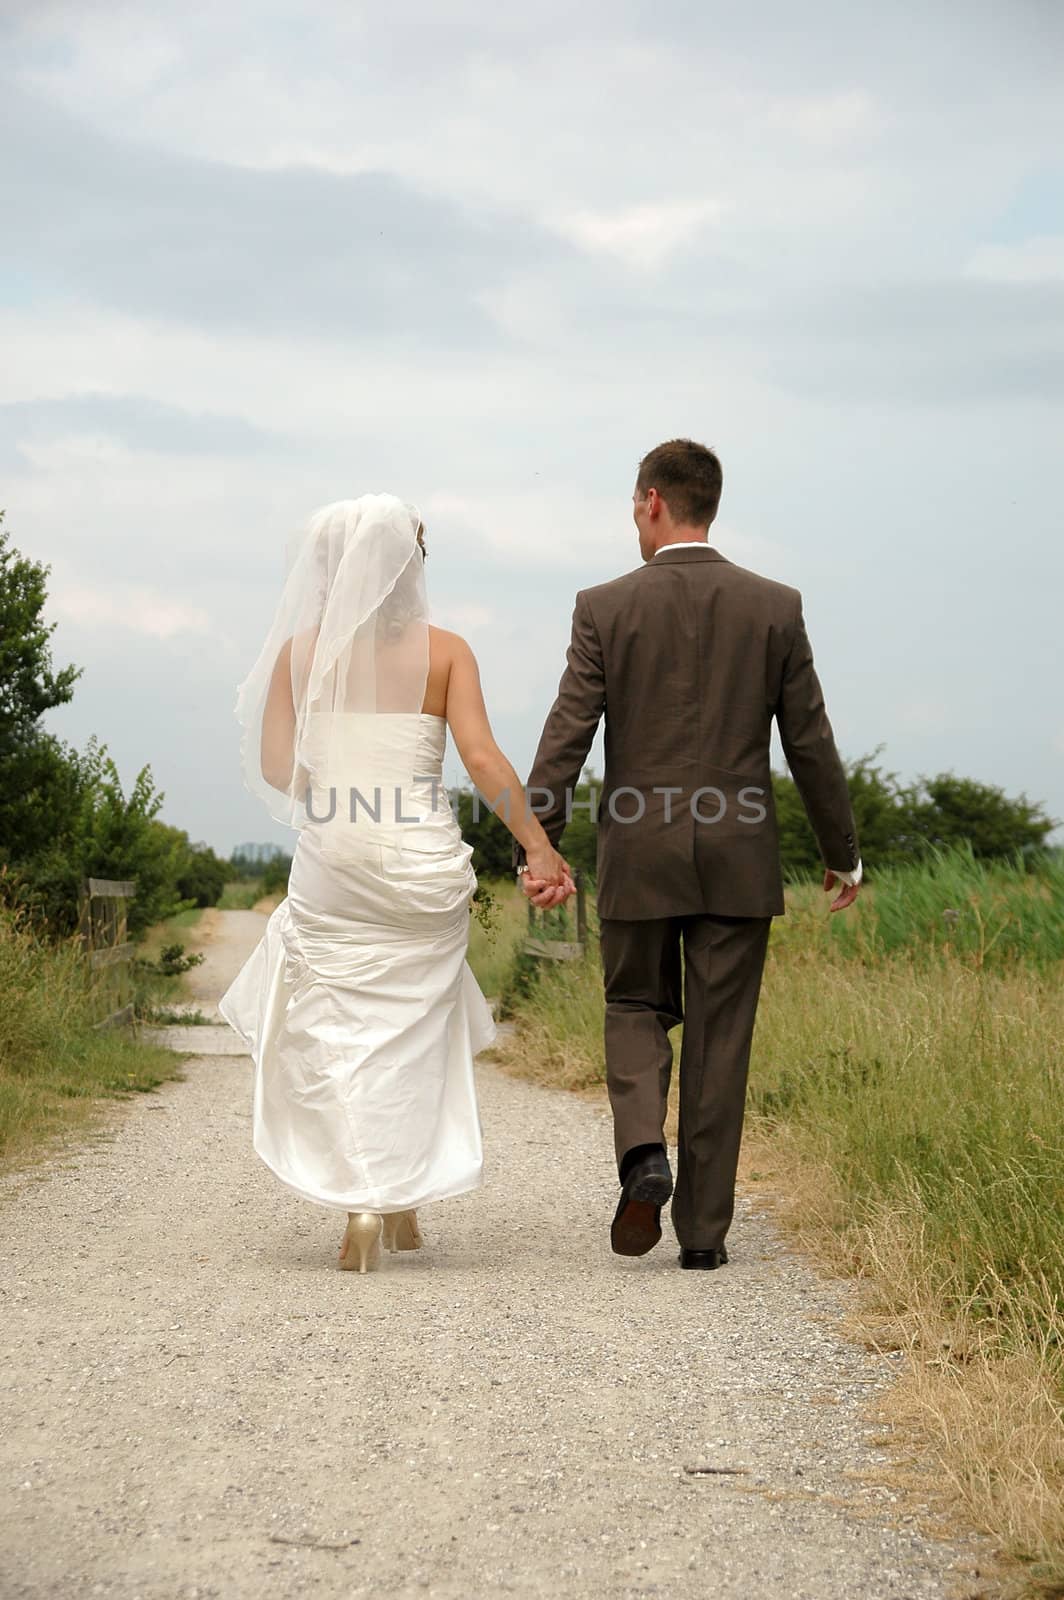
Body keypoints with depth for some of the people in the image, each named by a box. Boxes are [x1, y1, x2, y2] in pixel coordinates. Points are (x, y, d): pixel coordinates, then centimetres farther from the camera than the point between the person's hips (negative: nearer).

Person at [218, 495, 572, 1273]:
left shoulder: (300, 652, 0)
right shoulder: (445, 651, -2)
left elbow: (275, 768, -2)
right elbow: (482, 758, -11)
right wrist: (539, 846, -6)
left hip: (333, 863, 0)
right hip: (425, 869, 1)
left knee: (335, 1033, 8)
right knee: (412, 1030, 16)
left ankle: (361, 1201, -4)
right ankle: (404, 1197, 22)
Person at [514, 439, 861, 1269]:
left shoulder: (605, 608, -3)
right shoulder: (775, 606, 1)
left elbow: (566, 737, -8)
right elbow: (811, 742, 3)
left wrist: (535, 849, -8)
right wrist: (843, 853, 12)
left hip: (639, 857, -1)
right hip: (739, 859, 1)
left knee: (637, 1011, 17)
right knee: (719, 1041, 7)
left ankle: (644, 1151, -9)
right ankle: (704, 1226, 9)